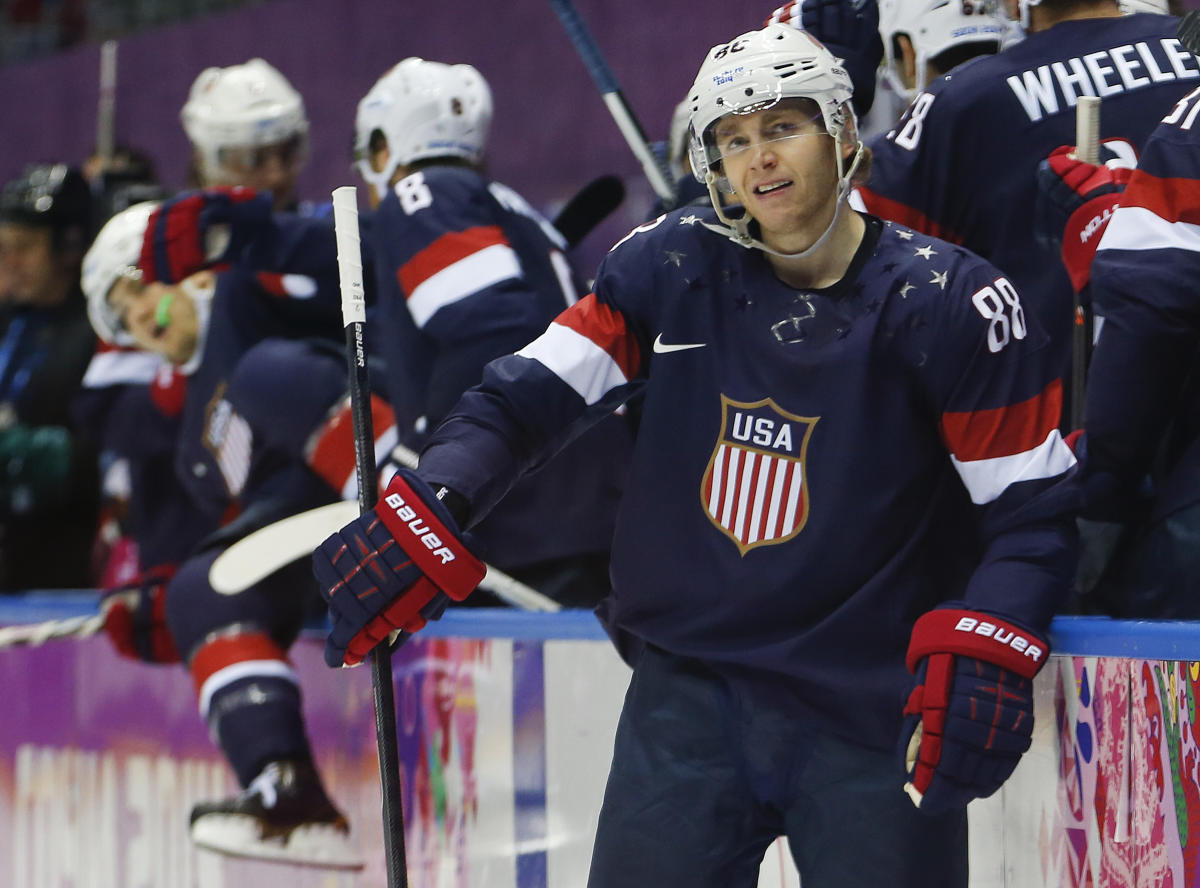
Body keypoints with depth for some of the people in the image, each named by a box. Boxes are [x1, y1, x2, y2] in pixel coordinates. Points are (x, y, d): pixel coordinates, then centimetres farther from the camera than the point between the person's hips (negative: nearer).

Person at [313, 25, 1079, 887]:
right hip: (691, 700, 3)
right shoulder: (673, 267, 0)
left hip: (873, 714, -2)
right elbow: (528, 396, 3)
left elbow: (1033, 508, -6)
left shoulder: (951, 303, -8)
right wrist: (421, 523, -12)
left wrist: (982, 653, -21)